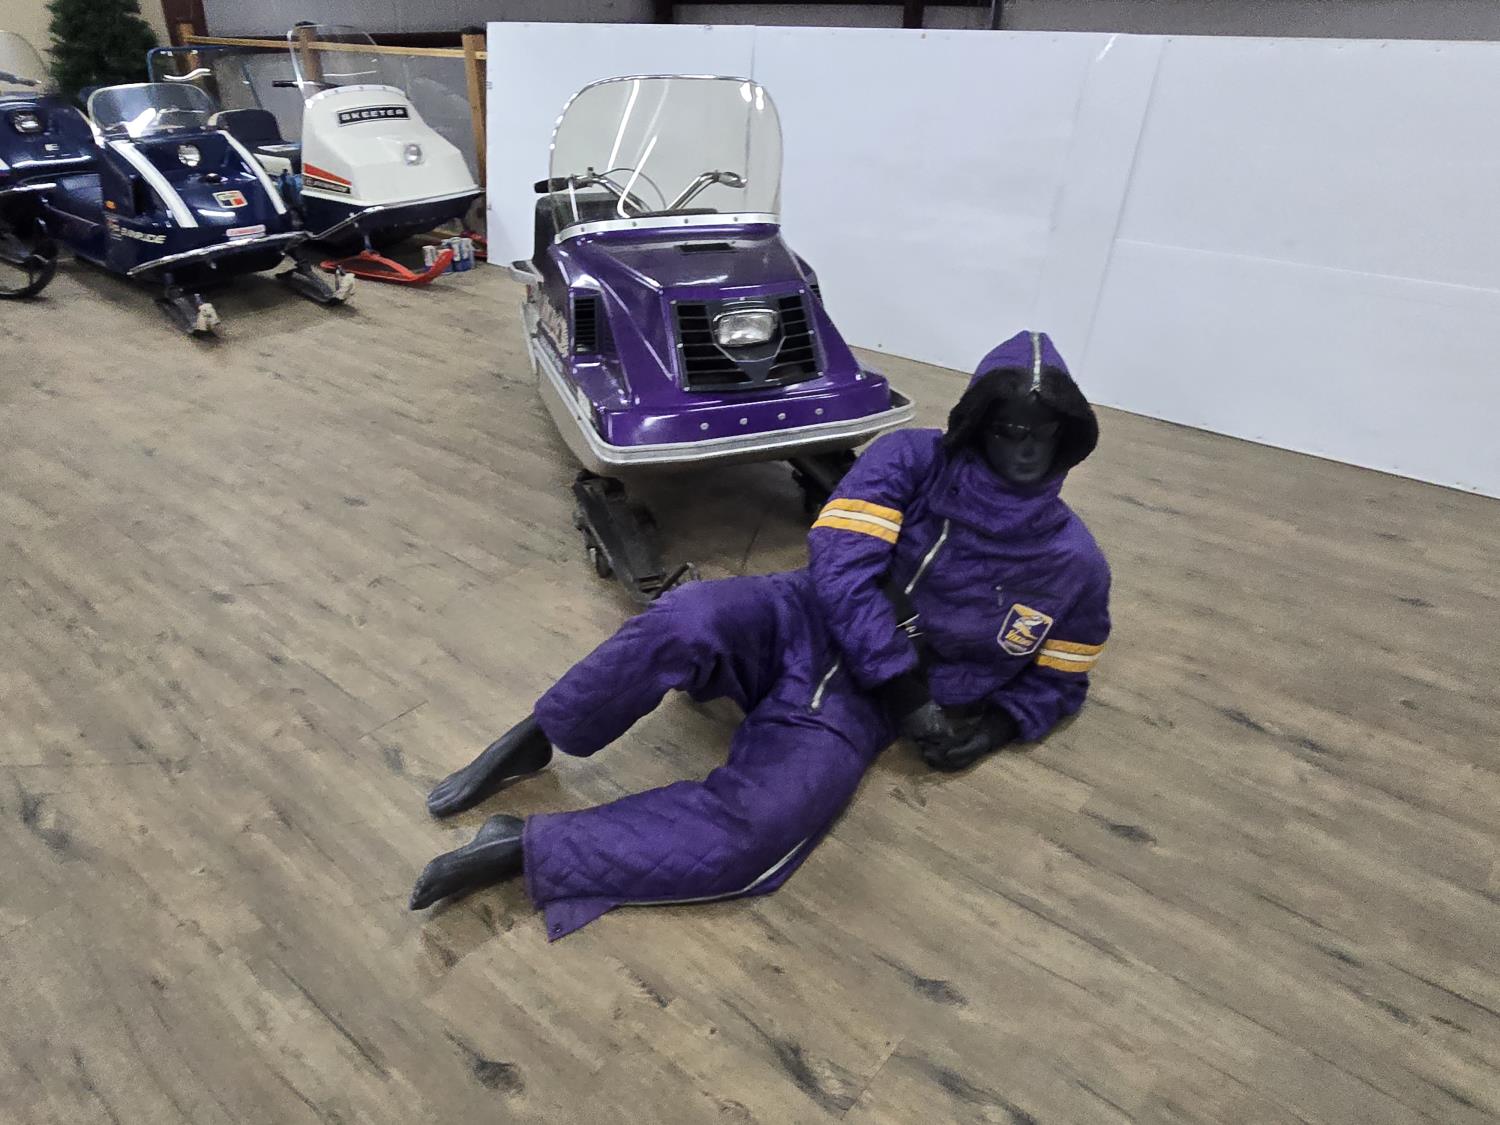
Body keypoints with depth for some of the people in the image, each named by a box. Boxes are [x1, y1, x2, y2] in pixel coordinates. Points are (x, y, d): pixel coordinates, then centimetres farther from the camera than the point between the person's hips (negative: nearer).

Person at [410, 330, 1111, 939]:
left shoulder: (1073, 564, 5)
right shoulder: (910, 461, -3)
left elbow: (1058, 681, 19)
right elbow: (839, 565, -13)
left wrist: (996, 724, -2)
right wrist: (908, 686, -15)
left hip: (855, 708, 1)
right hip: (799, 625, 0)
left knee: (753, 832, -29)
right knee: (686, 620, -36)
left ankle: (528, 850, -17)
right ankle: (532, 744, -14)